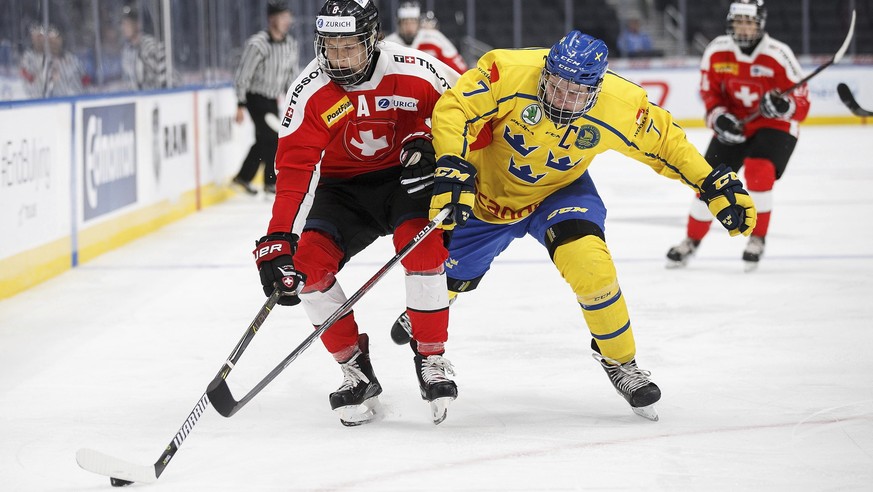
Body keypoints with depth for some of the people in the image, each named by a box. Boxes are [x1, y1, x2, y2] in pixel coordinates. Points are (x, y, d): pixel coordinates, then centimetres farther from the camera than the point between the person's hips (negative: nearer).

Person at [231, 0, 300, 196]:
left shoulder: (290, 43, 2)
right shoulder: (258, 44, -21)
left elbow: (292, 74, 11)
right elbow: (243, 75, -19)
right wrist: (240, 105, -19)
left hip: (272, 99, 8)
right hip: (256, 97, -8)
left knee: (264, 140, 13)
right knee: (272, 138, -10)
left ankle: (243, 177, 26)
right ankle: (271, 182, 1)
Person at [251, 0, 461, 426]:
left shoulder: (411, 70, -21)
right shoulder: (310, 92, -19)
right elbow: (294, 169, -25)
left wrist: (424, 138, -20)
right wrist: (279, 239, -35)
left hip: (404, 177, -2)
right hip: (342, 187, 2)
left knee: (423, 247, -29)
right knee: (307, 263, -19)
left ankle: (432, 360, -11)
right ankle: (356, 372, -5)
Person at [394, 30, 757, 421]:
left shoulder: (621, 106, -25)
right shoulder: (508, 71, -33)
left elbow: (665, 142, -9)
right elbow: (453, 110, -28)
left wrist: (716, 185, -11)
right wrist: (453, 171, -39)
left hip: (560, 192, 0)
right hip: (489, 188, 0)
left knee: (589, 264, -26)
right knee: (445, 276, 10)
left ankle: (620, 362, -3)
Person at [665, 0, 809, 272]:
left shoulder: (778, 55, -21)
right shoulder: (716, 51, -11)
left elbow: (802, 104, -16)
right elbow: (709, 92, 2)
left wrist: (783, 105, -38)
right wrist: (718, 117, -16)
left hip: (774, 125, -4)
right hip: (734, 125, 4)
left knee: (758, 171, -27)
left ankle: (757, 240, -9)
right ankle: (692, 241, 20)